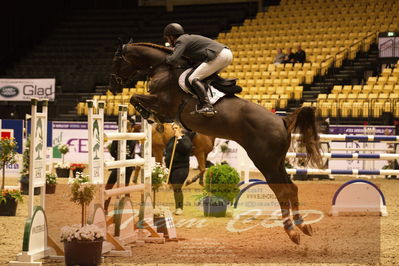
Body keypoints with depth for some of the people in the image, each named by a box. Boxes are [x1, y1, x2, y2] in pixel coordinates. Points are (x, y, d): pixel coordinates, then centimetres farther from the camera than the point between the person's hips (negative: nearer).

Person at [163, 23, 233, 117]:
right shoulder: (189, 38, 28)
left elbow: (173, 60, -15)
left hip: (218, 56, -10)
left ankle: (207, 106, -28)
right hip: (227, 53, 10)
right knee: (208, 76, 32)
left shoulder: (181, 41, -1)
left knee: (193, 78, -15)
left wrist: (167, 58, 7)